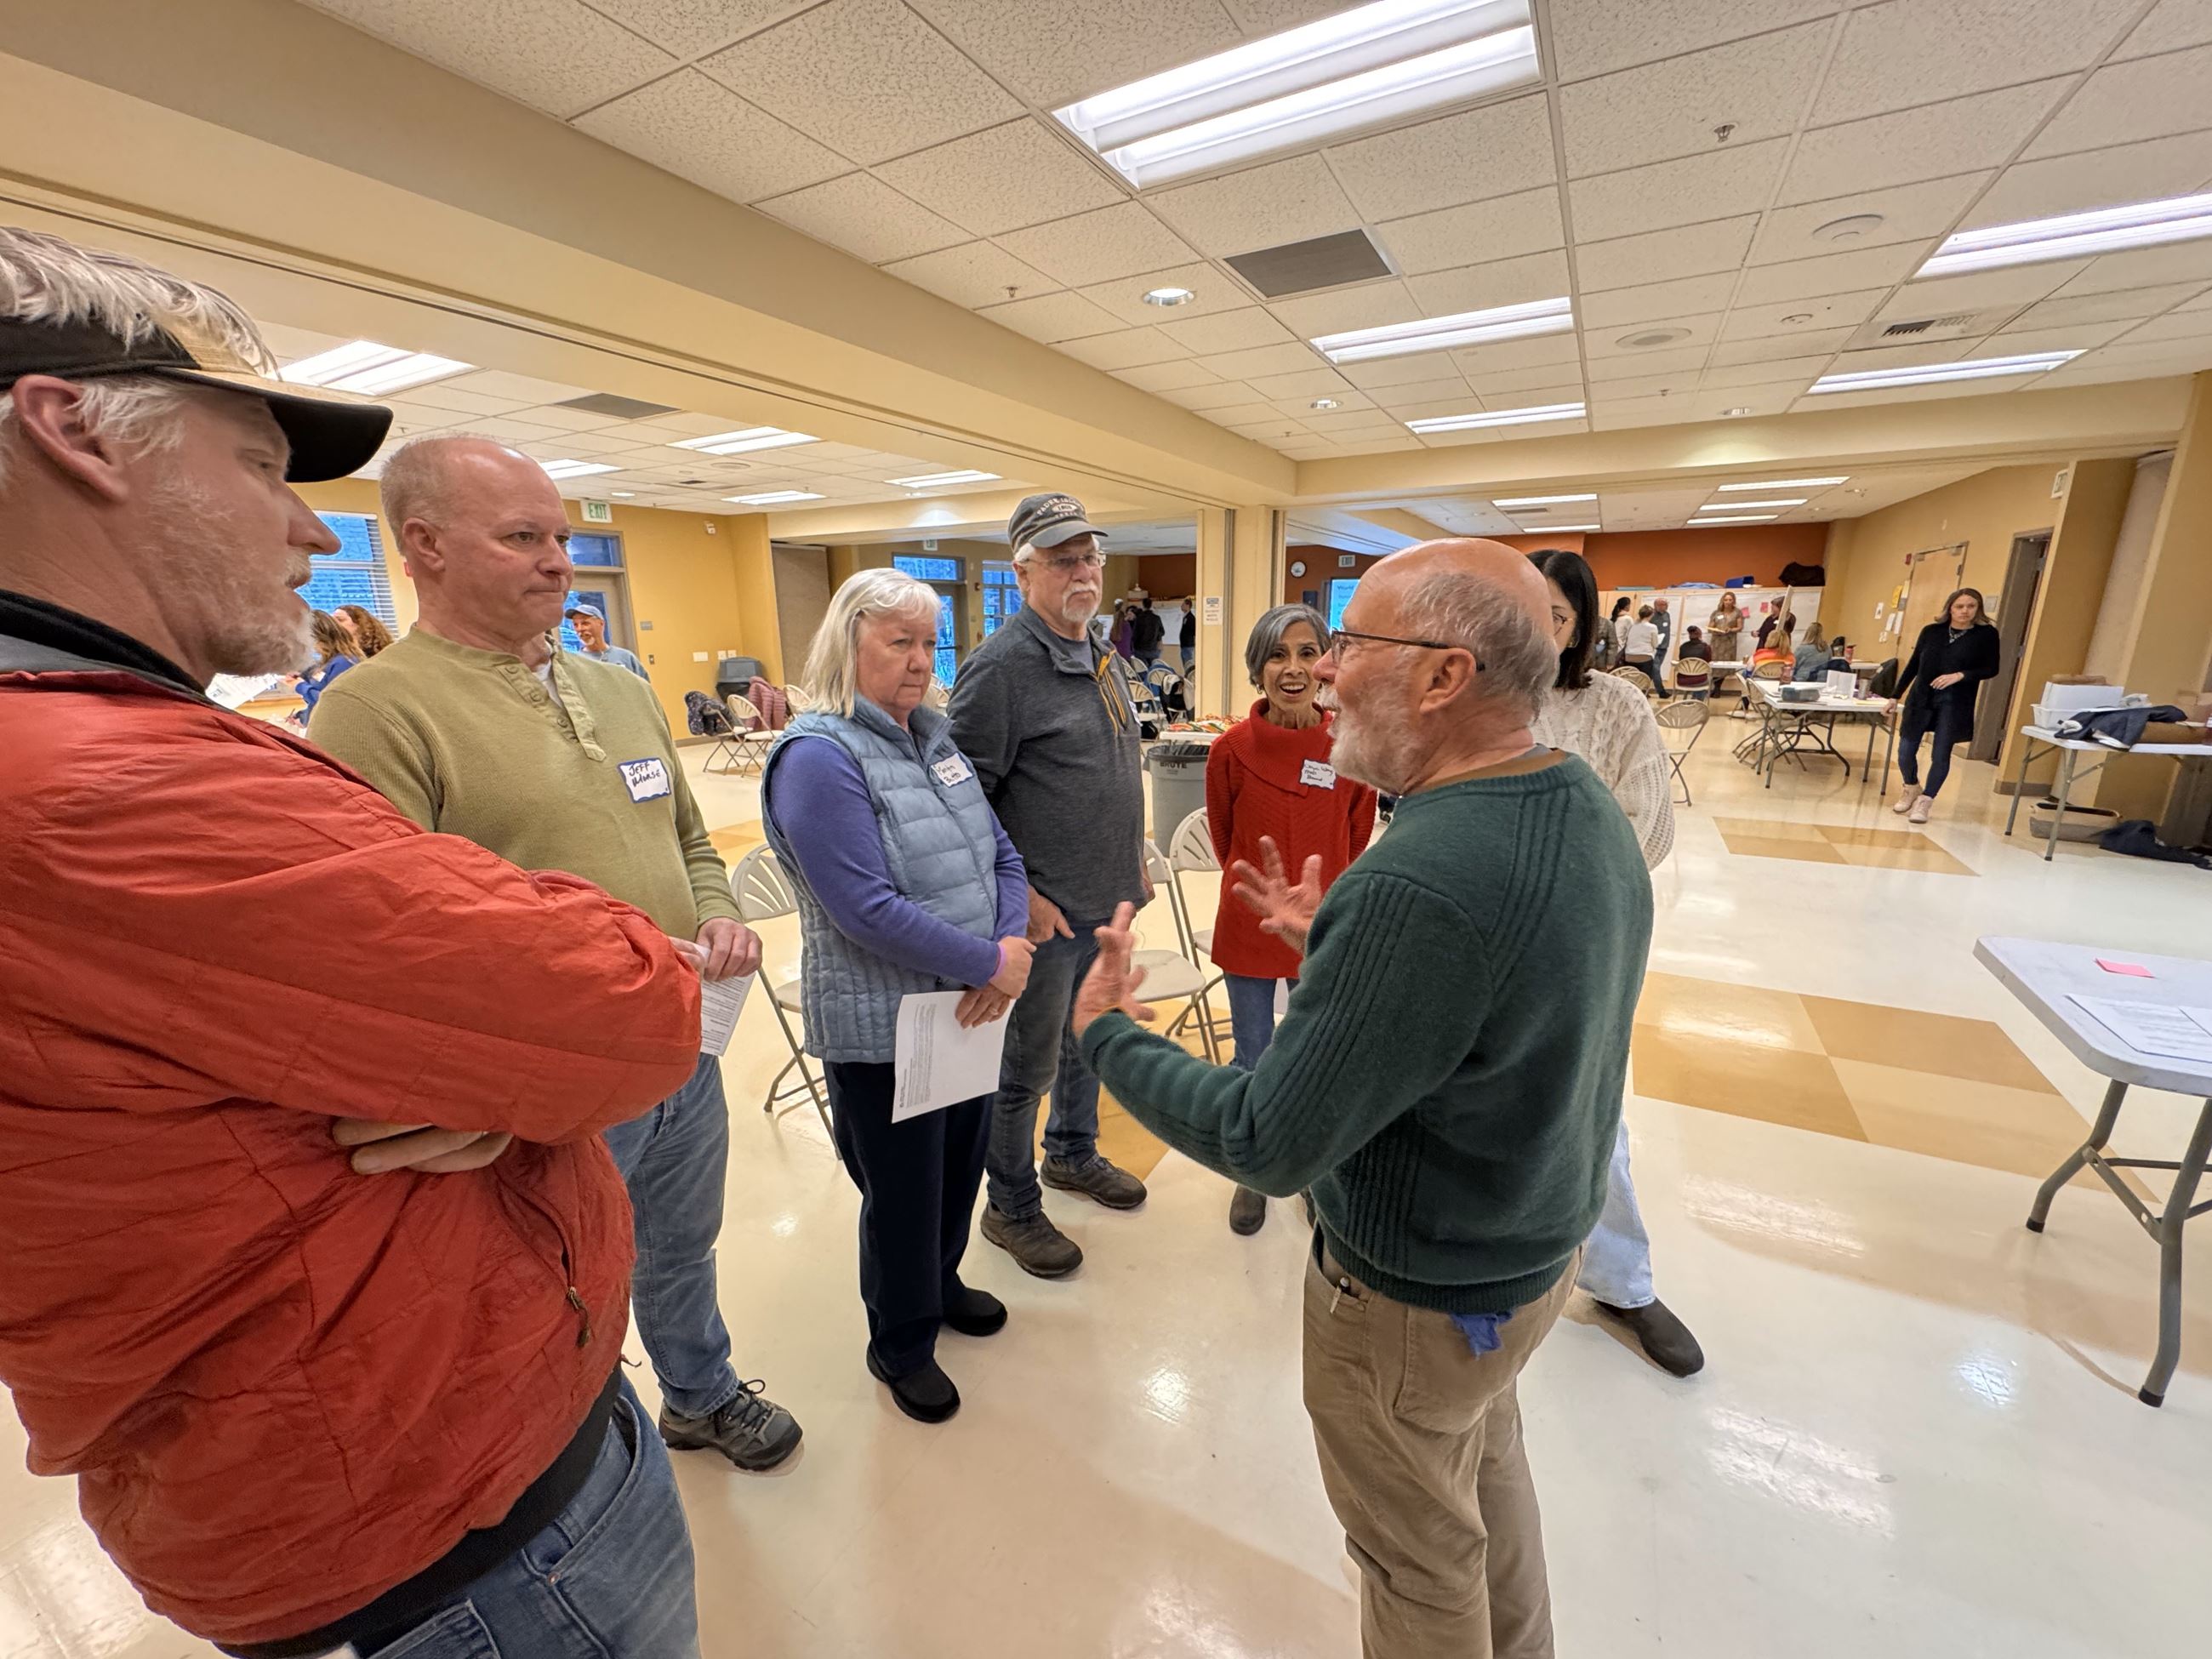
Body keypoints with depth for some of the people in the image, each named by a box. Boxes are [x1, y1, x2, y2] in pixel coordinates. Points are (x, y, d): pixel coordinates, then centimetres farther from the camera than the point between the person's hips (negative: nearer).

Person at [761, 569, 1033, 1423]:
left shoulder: (935, 736, 6)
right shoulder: (819, 757, -18)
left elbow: (1002, 855, 5)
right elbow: (867, 910, -26)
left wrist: (1010, 948, -12)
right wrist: (990, 963, -20)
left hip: (971, 1007, 7)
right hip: (882, 1031, -7)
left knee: (962, 1164, 24)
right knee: (903, 1193, 13)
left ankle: (940, 1282, 53)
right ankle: (899, 1346, 41)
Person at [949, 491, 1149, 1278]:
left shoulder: (1104, 655, 10)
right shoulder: (1001, 665, -17)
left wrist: (1133, 860, 17)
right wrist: (1017, 892, -20)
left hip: (1107, 899, 8)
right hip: (1043, 912, -8)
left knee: (1089, 1039, 24)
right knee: (1028, 1064, 9)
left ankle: (1073, 1154, 47)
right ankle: (1012, 1208, 30)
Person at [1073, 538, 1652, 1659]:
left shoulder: (1421, 884, -37)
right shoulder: (1585, 807, -7)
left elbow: (1266, 1146, -29)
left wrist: (1107, 1033, -16)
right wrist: (1335, 946, 5)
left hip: (1423, 1299, -8)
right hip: (1540, 1242, 9)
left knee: (1420, 1553, 22)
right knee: (1484, 1462, 34)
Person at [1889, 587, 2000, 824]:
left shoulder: (1987, 634, 0)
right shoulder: (1932, 631, 4)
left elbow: (1991, 669, 0)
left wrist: (1960, 675, -17)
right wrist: (1896, 696, 10)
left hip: (1955, 704, -2)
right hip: (1920, 698, 2)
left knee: (1940, 755, -1)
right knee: (1906, 750, 1)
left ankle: (1925, 801, 10)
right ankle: (1912, 790, 26)